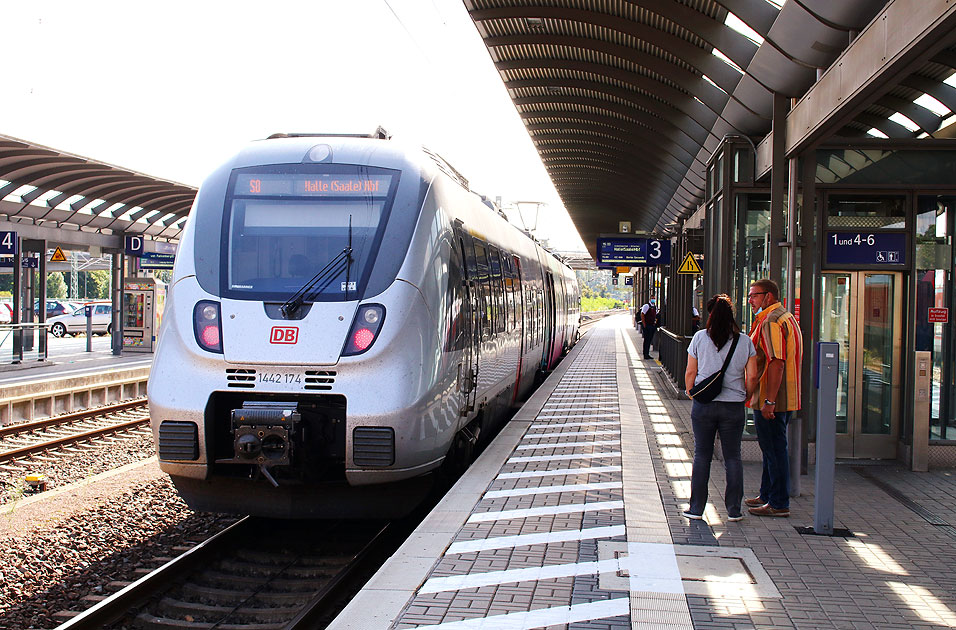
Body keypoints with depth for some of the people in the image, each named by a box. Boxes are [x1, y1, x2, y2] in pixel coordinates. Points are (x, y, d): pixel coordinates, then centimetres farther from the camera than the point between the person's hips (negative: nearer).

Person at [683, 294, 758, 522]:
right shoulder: (745, 342, 0)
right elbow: (752, 377, -1)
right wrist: (745, 398, 14)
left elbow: (690, 373, 0)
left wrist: (690, 393, 15)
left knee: (702, 456, 7)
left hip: (704, 404, 0)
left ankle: (696, 508, 10)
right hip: (734, 406, 1)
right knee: (733, 457, 9)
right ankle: (734, 510, 11)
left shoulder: (700, 338, -3)